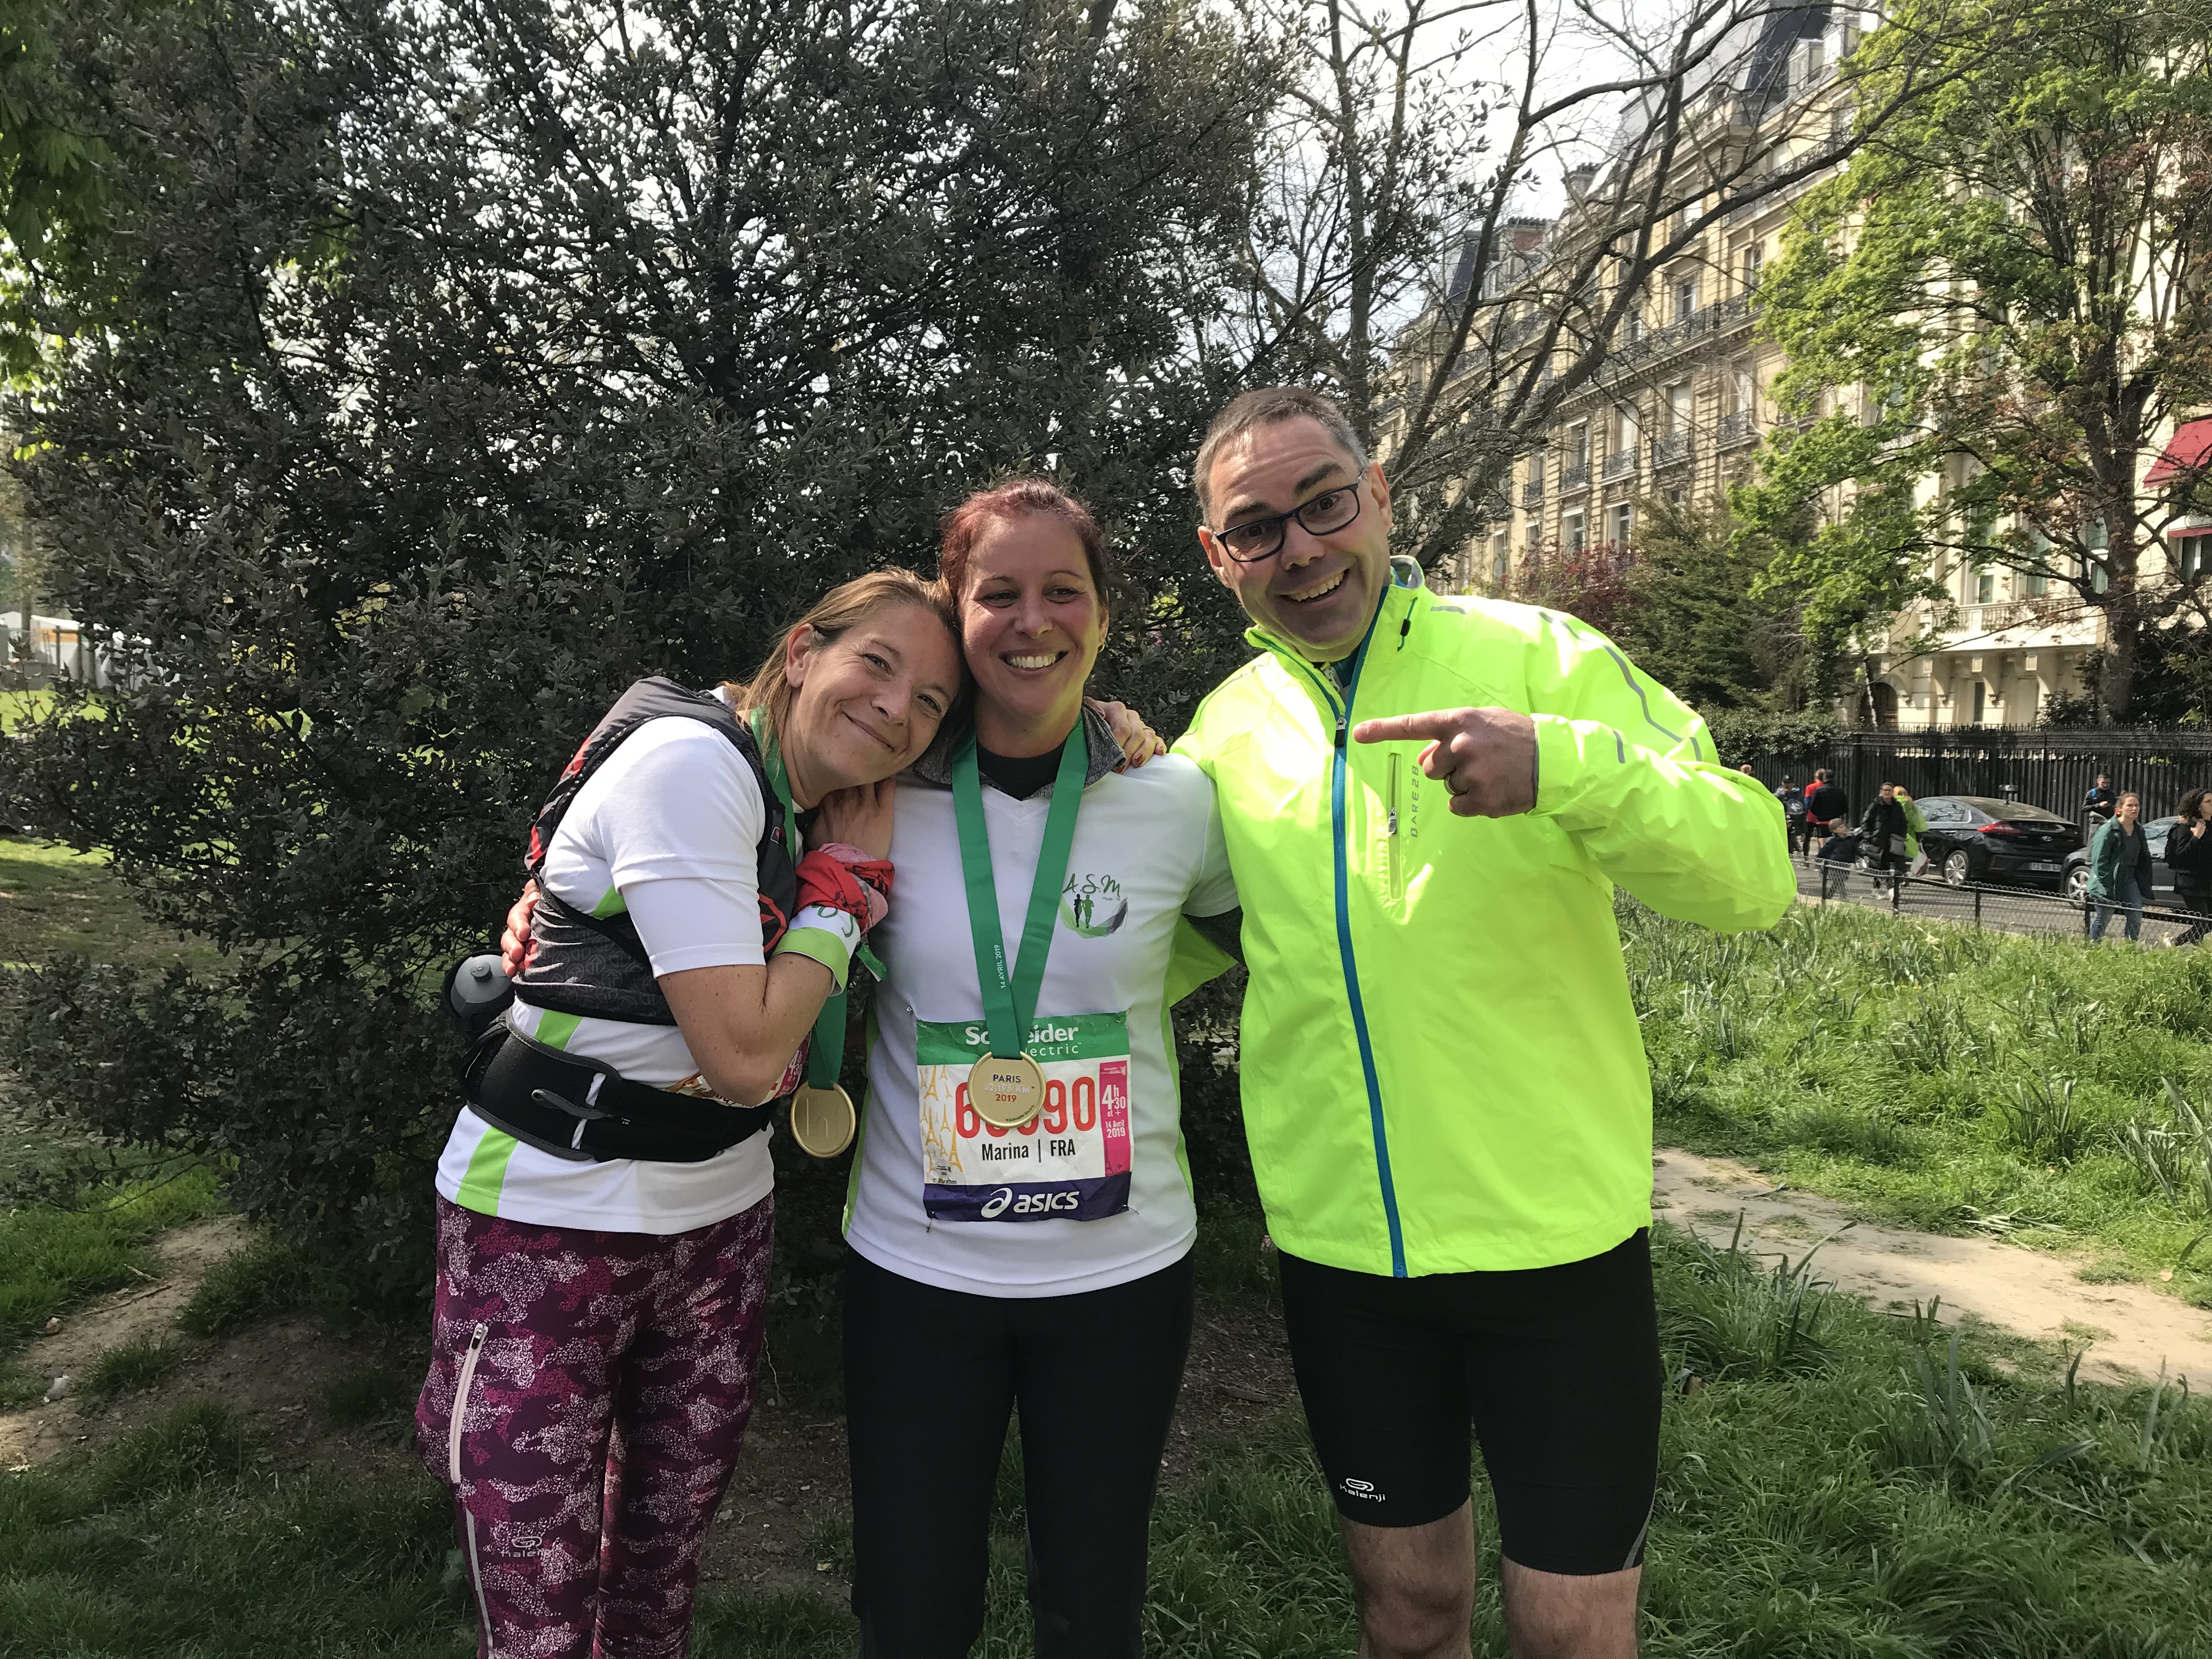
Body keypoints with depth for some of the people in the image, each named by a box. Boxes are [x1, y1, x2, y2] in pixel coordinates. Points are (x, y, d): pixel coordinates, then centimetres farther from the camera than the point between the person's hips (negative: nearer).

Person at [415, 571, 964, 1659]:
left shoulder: (827, 812, 6)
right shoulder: (691, 762, -19)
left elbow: (815, 1045, 8)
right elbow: (744, 1057, -24)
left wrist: (861, 870, -2)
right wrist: (848, 885, -12)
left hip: (720, 1220, 7)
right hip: (551, 1223, -7)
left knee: (663, 1566, 16)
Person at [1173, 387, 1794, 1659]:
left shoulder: (1541, 660, -7)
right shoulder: (1227, 727, 4)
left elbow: (1753, 876, -17)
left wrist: (1564, 765, -34)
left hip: (1558, 1236, -3)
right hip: (1337, 1246, 3)